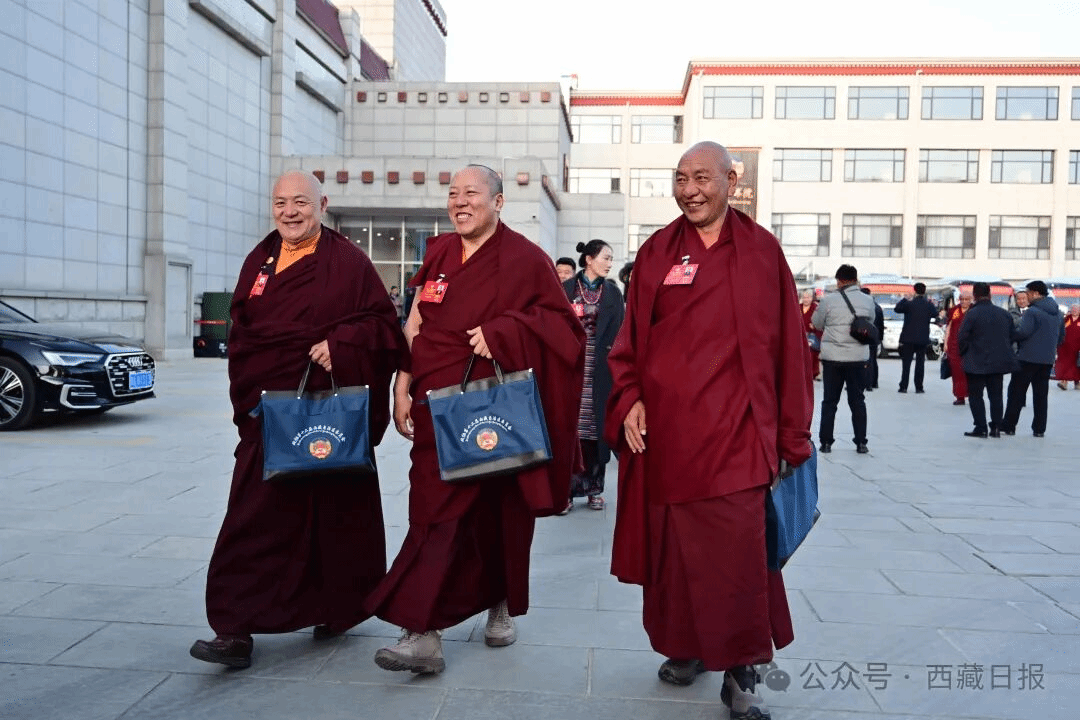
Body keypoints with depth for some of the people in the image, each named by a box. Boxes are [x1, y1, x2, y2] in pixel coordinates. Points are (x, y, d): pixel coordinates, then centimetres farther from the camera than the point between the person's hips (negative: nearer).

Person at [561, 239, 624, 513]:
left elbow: (619, 331, 6)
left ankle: (594, 487, 12)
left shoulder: (613, 292, 10)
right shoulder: (566, 289, 4)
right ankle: (566, 489, 1)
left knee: (595, 426, 2)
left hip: (599, 368, 1)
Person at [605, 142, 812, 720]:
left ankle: (740, 671, 14)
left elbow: (788, 346, 4)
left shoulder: (761, 250, 3)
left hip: (733, 432, -2)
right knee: (670, 544, 10)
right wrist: (629, 401, -4)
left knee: (737, 549, -3)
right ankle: (685, 645, 31)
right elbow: (630, 339, 11)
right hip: (664, 428, 2)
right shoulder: (656, 252, 7)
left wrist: (791, 436, 2)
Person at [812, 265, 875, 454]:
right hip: (858, 357, 2)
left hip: (832, 357, -2)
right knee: (857, 400, 11)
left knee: (829, 401, 7)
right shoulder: (868, 301, -1)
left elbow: (817, 323, 3)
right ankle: (861, 442, 12)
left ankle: (825, 442, 8)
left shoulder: (829, 300, -9)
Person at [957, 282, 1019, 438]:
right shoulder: (1004, 314, 5)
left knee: (975, 396, 4)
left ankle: (981, 428, 2)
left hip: (977, 362, -5)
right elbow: (1011, 336, 12)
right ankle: (996, 428, 13)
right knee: (996, 395, 12)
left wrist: (963, 353, 3)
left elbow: (962, 337, -13)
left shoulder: (971, 314, -14)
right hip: (998, 362, 5)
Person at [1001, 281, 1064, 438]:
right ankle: (1039, 429, 11)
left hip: (1028, 358, -7)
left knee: (1017, 392, 1)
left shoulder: (1032, 311, -14)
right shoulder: (1057, 313, 12)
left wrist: (1009, 335, -5)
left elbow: (1023, 332, -22)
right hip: (1048, 359, 7)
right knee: (1041, 394, 10)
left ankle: (1009, 426, 4)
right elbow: (1061, 336, 18)